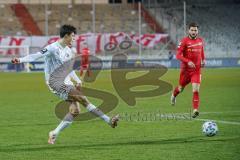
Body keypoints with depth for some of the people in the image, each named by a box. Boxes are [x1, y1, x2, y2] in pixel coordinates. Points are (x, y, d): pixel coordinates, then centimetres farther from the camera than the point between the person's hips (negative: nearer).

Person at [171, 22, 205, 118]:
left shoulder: (200, 40, 5)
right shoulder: (184, 41, -11)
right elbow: (178, 55, -15)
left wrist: (203, 60, 10)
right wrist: (188, 61, -27)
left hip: (196, 70, 2)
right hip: (186, 69, -2)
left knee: (196, 90, -13)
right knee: (181, 88, 17)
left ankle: (195, 110, -16)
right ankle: (174, 95, 52)